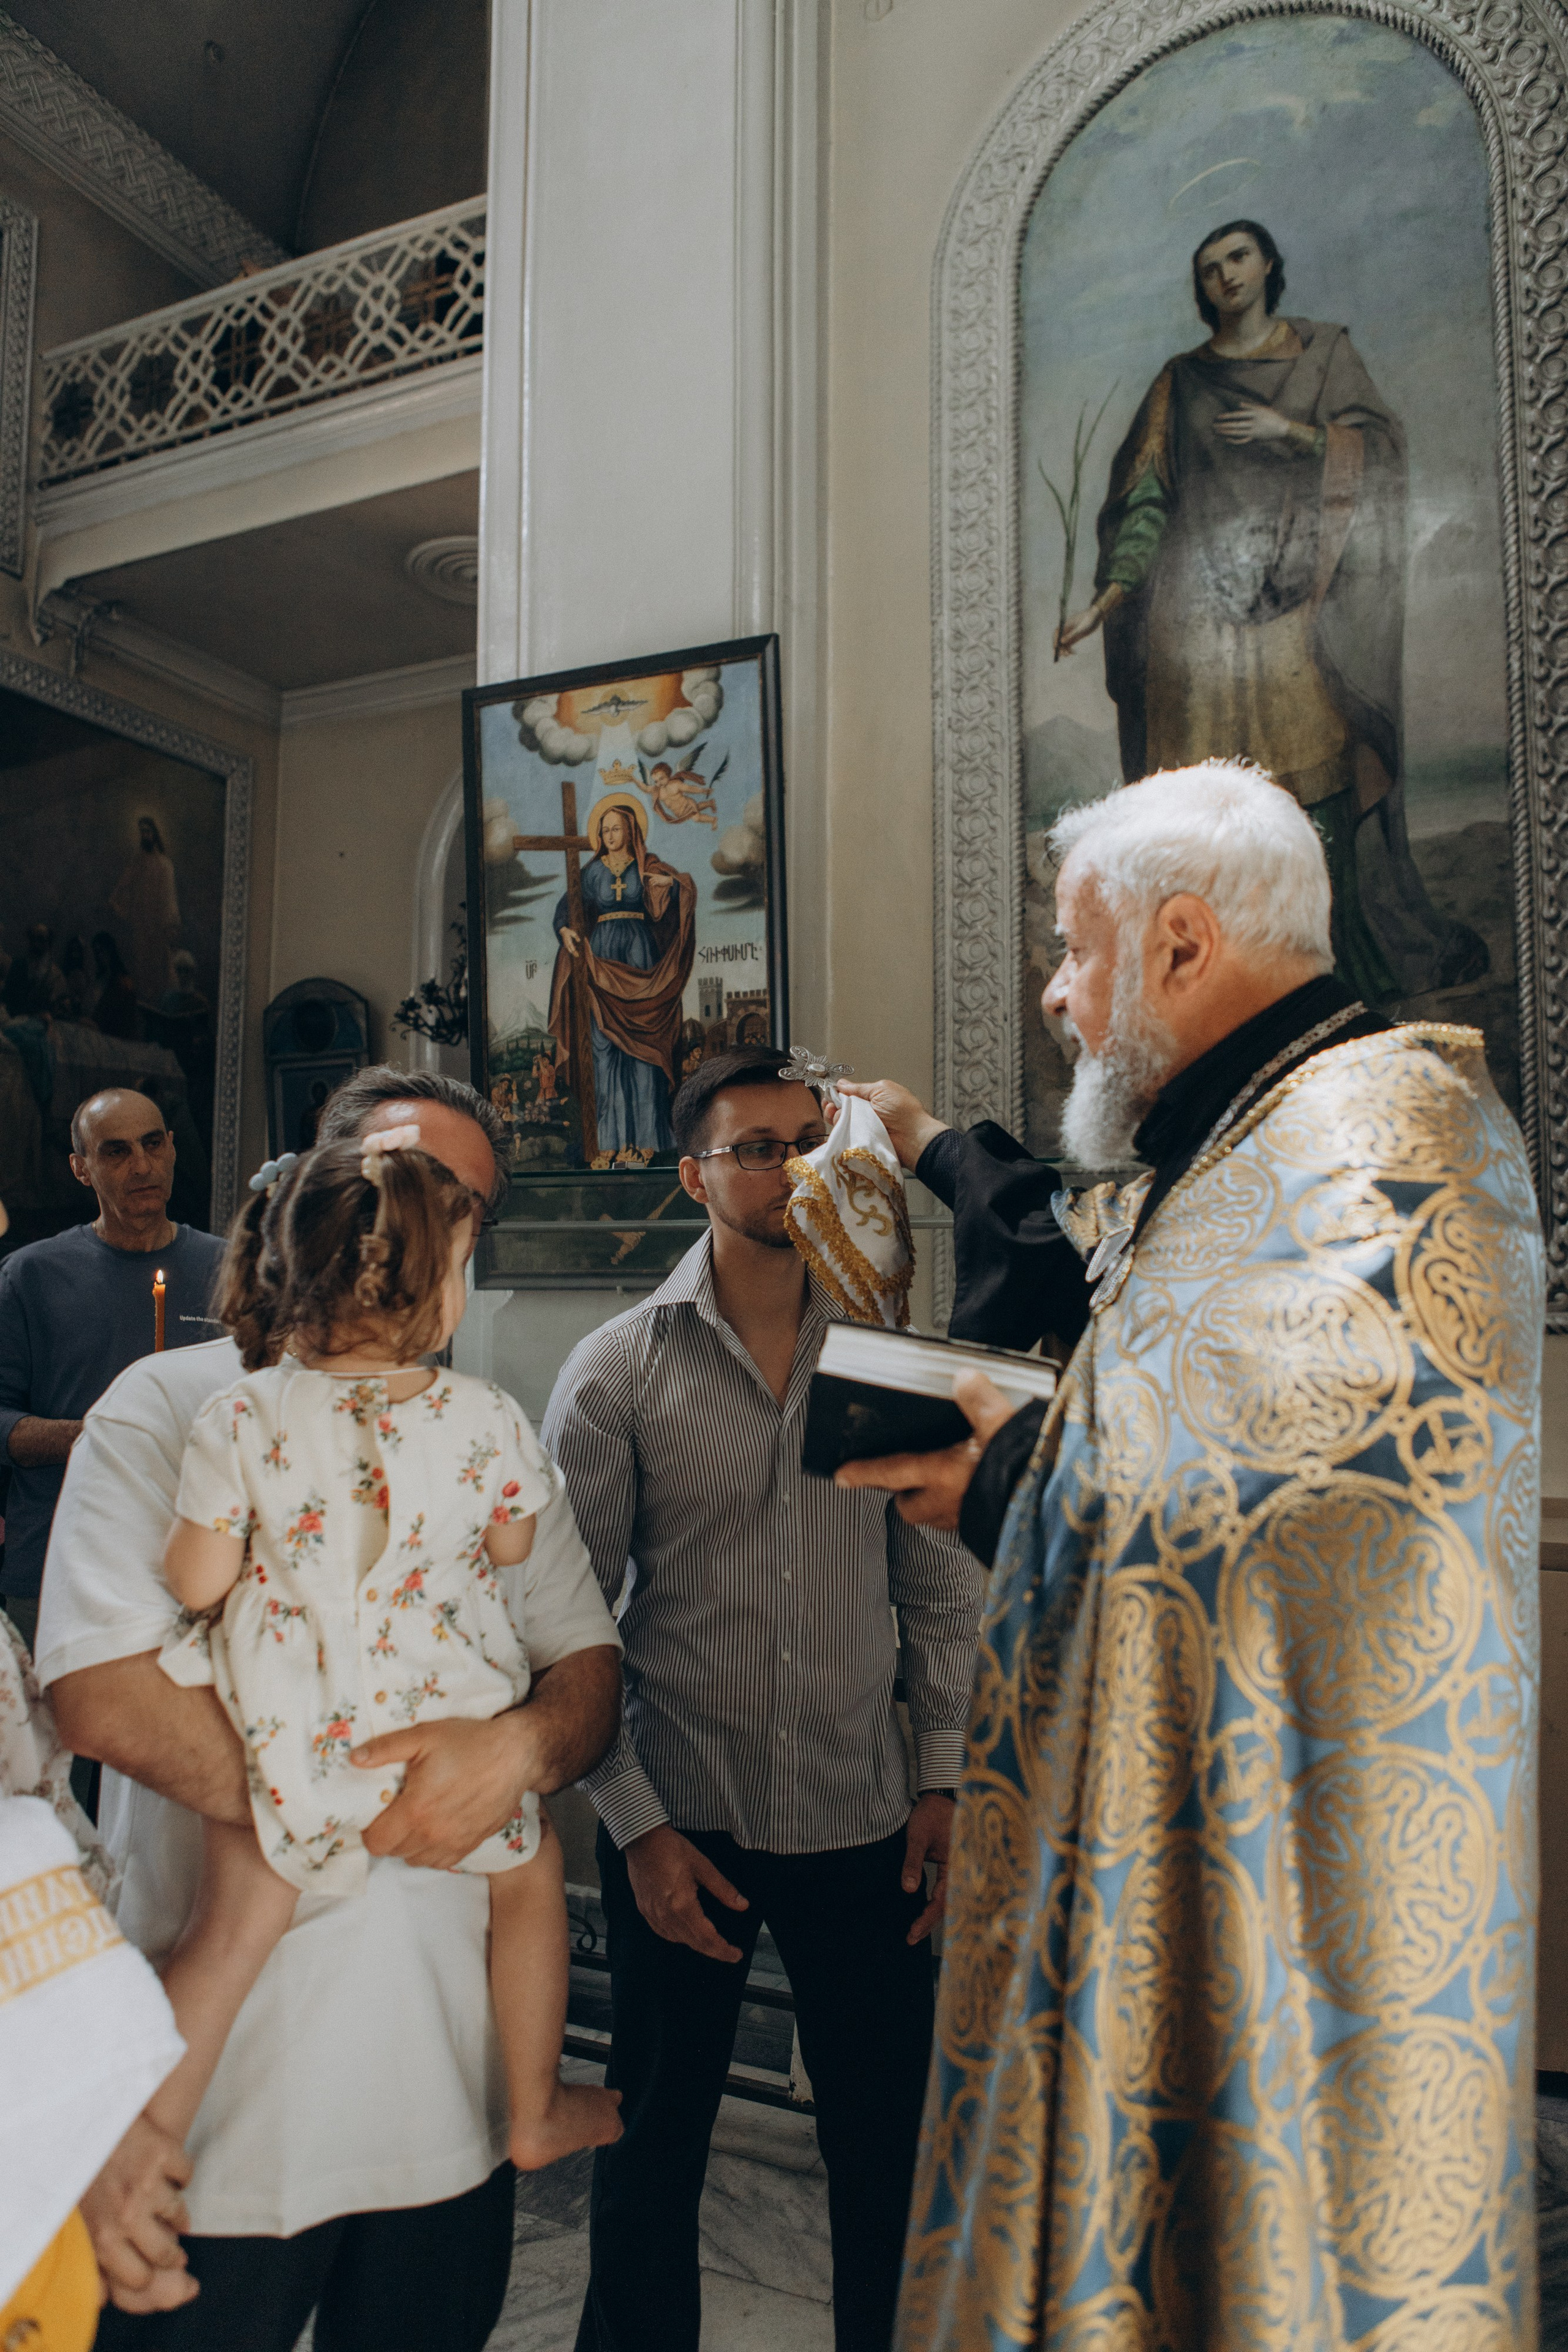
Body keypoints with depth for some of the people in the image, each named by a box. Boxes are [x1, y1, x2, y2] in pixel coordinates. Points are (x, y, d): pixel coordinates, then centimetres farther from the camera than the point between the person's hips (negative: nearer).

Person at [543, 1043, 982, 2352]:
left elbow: (941, 1586, 6)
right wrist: (636, 1824, -7)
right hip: (682, 1822, -1)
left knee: (890, 2141, 12)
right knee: (653, 2146, 15)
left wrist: (946, 1781, 2)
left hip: (865, 1821, 2)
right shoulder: (617, 1373, -6)